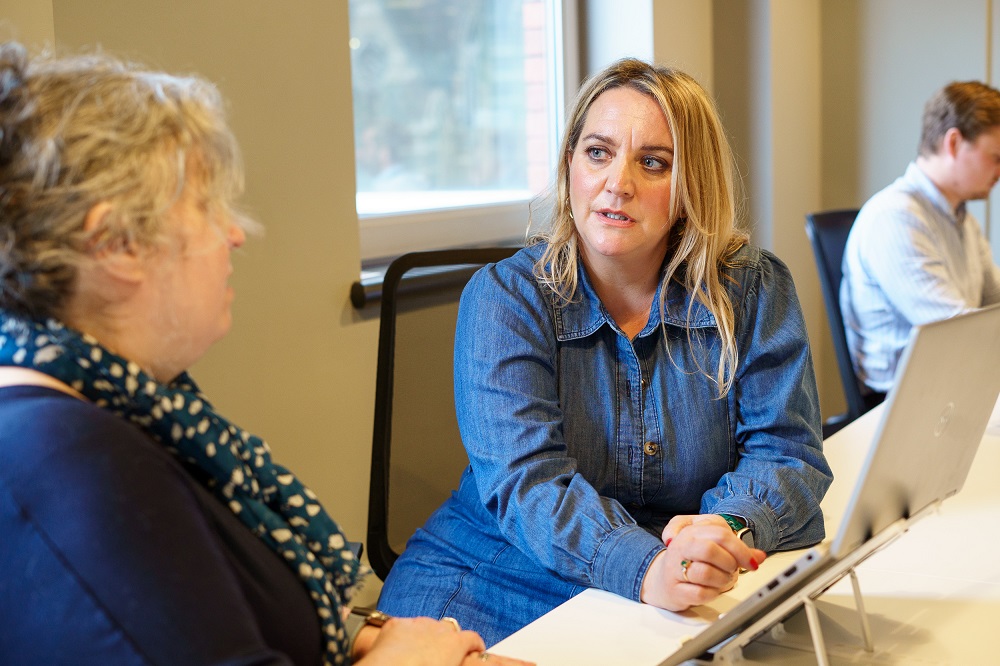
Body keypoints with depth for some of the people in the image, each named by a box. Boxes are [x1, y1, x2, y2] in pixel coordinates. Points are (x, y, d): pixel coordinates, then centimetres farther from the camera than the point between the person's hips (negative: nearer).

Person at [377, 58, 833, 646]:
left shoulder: (754, 290, 0)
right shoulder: (503, 298, -6)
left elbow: (787, 452, -2)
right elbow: (527, 480, -17)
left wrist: (732, 527, -25)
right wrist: (645, 569, -36)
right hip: (503, 587, -2)